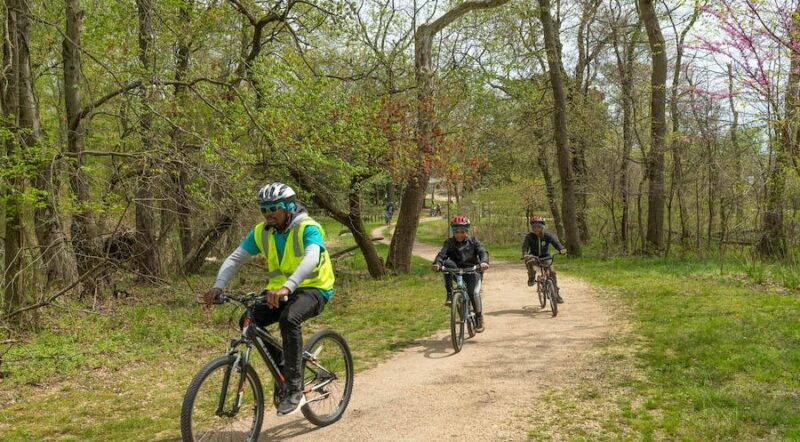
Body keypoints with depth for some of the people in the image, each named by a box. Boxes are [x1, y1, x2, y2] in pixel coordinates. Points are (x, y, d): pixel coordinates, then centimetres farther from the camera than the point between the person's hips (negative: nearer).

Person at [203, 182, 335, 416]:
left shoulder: (308, 228, -19)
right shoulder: (261, 232, 0)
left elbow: (312, 258, -37)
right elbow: (235, 258, -2)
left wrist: (287, 287, -52)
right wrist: (218, 286, -20)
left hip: (313, 289, -6)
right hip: (280, 291, 7)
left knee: (288, 319, -35)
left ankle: (295, 389, -25)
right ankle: (283, 367, 7)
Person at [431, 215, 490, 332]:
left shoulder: (473, 241, 3)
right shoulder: (449, 242, 4)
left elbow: (482, 252, -13)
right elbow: (442, 254, -12)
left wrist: (484, 262, -37)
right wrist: (437, 263, -36)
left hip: (472, 271, -1)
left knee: (474, 292, -25)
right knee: (448, 263, -30)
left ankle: (479, 317, -5)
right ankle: (450, 294, -24)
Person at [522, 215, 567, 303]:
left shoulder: (547, 235, -14)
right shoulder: (529, 236, -15)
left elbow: (555, 242, -29)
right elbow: (525, 245, -30)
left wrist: (562, 249, -51)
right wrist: (525, 254, -53)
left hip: (545, 257, 1)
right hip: (534, 256, -1)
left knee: (552, 272, -17)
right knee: (529, 260, -36)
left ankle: (556, 292, -2)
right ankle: (531, 278, -13)